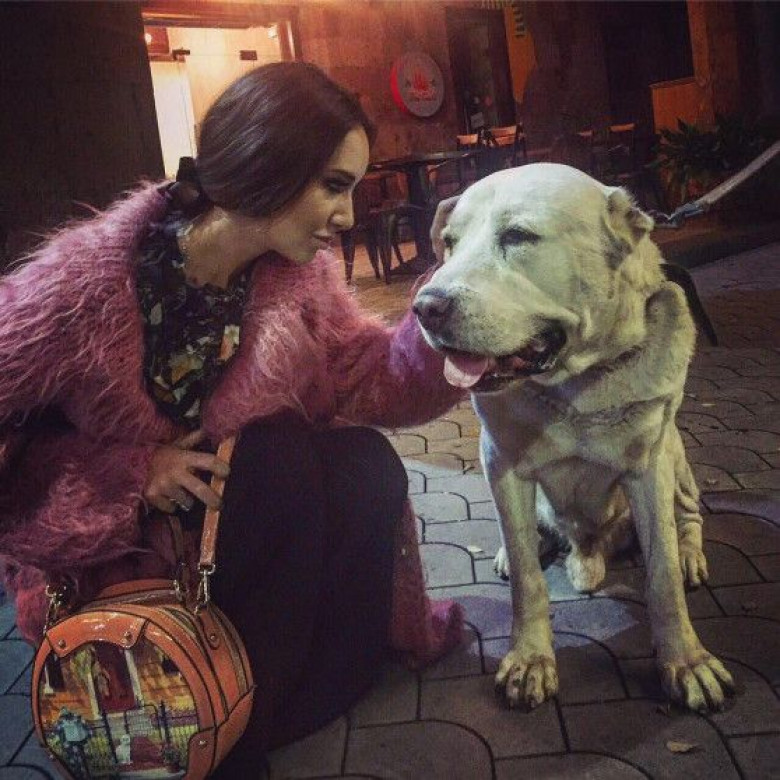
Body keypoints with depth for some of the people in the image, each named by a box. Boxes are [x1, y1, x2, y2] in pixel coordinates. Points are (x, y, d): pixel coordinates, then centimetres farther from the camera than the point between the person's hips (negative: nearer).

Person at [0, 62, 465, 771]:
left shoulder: (301, 273, -8)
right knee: (283, 461, -27)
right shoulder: (87, 275, -27)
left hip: (229, 495, 6)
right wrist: (130, 471, -27)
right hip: (103, 542, -5)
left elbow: (375, 379, -12)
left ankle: (313, 691, 7)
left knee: (366, 467, -16)